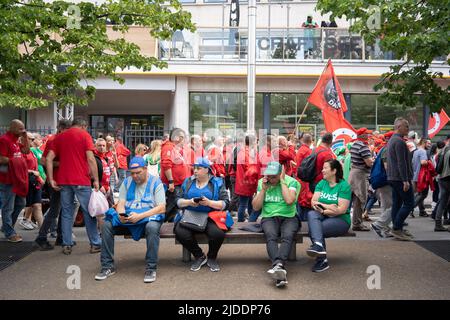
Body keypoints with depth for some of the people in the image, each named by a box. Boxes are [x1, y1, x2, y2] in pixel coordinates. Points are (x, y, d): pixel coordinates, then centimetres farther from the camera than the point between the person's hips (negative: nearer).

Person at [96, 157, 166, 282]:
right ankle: (107, 266, -10)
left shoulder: (155, 182, 0)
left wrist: (140, 216, -21)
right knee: (107, 225, -20)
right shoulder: (127, 182, 14)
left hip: (148, 216, -4)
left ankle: (151, 268, -25)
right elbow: (121, 204, 6)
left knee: (152, 227, -38)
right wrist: (121, 215, -19)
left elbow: (161, 208, -10)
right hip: (127, 218, 4)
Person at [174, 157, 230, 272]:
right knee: (180, 232, -29)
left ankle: (212, 257, 2)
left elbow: (225, 204, -3)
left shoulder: (217, 182, 6)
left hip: (210, 217, -2)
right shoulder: (188, 182, 14)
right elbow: (178, 201, 10)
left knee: (217, 233, -33)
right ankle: (199, 256, 0)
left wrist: (209, 202, -18)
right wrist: (189, 202, -11)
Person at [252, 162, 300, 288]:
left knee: (287, 236, -34)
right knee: (271, 236, -32)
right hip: (269, 217, 1)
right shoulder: (261, 182, 9)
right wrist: (263, 189, -3)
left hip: (289, 217, -1)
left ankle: (278, 265, -53)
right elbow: (256, 207, 6)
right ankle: (279, 268, -50)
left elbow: (289, 200, -18)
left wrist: (282, 182, -10)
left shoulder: (292, 182, 1)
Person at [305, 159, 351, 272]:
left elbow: (342, 210, -13)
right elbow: (313, 202, 2)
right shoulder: (321, 183, 13)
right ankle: (319, 245, -47)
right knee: (311, 214, -30)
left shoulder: (344, 186, -4)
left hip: (340, 220, -5)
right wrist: (327, 207, -15)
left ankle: (321, 261, -25)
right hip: (323, 217, 5)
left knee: (313, 228, -29)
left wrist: (322, 206, -9)